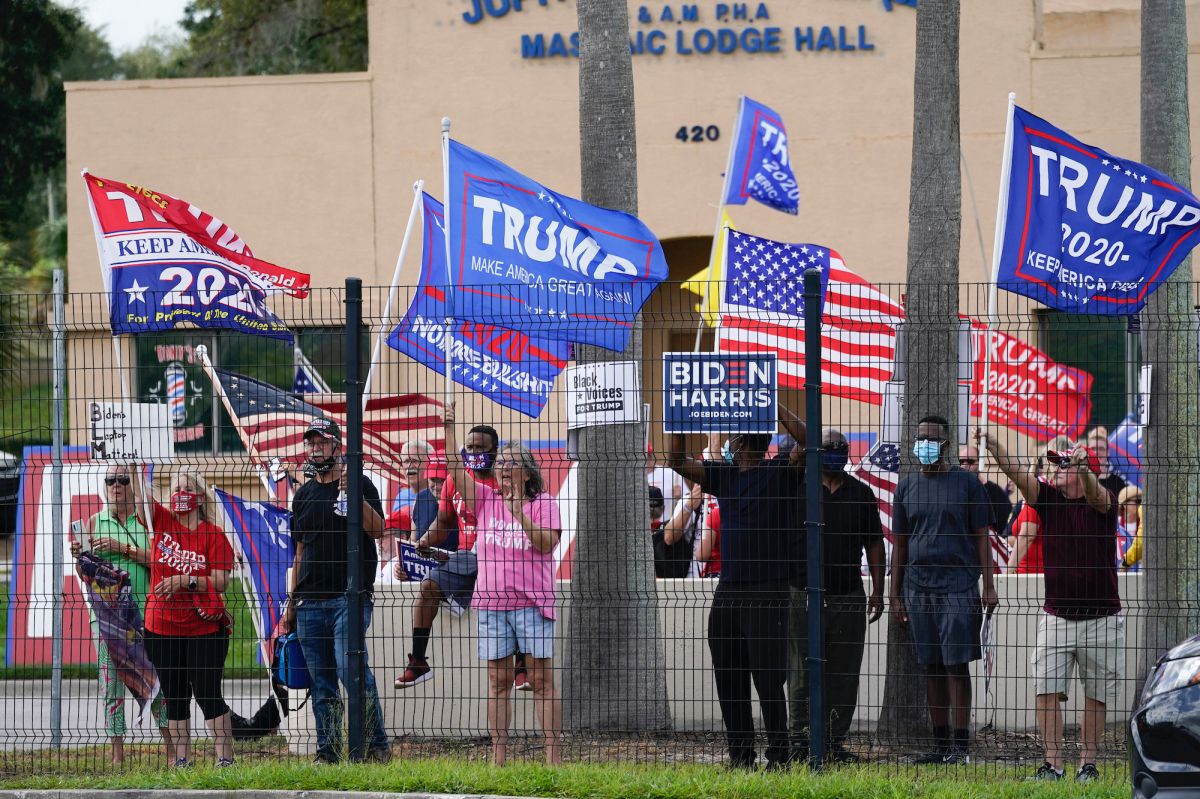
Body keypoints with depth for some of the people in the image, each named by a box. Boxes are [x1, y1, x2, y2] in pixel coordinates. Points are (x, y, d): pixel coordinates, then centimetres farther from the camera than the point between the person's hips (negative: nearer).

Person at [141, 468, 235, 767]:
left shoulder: (214, 535, -4)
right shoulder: (163, 521, 5)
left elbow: (220, 581, -11)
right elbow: (140, 496, -7)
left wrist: (184, 580, -20)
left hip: (204, 628, -3)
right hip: (162, 629, 3)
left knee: (208, 694, -5)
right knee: (175, 696, 8)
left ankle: (225, 757, -1)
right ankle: (182, 759, 13)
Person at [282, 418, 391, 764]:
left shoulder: (359, 484, 1)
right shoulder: (304, 495, 18)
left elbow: (377, 530, -13)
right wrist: (292, 602, 18)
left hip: (349, 596, -6)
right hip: (311, 601, 6)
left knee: (351, 668, -20)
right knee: (322, 683, 5)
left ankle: (377, 746, -11)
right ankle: (327, 754, 7)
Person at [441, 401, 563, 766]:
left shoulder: (542, 503, 2)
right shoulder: (486, 500, 11)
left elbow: (546, 544, -10)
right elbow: (456, 470, 1)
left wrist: (519, 514, -19)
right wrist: (449, 429, -8)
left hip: (532, 602, -4)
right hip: (491, 602, 4)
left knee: (542, 680, -4)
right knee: (498, 680, 5)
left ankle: (554, 755, -5)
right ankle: (498, 756, 7)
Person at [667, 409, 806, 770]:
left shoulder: (780, 473, -3)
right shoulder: (723, 475, 14)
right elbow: (677, 460, 12)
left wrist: (774, 407, -16)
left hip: (768, 592, -7)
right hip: (728, 591, 7)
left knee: (768, 679, -7)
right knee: (729, 680, 7)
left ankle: (779, 754, -2)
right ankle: (740, 752, 13)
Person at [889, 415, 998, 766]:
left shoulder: (967, 483, 2)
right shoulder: (907, 487, 12)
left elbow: (982, 537, 2)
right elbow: (899, 544, 15)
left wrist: (988, 586, -5)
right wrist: (895, 595, 11)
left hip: (958, 585, -4)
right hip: (918, 588, 4)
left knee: (957, 664, -6)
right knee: (932, 665, 6)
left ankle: (961, 745, -6)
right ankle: (940, 743, 10)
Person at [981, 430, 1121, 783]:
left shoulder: (1103, 503, -6)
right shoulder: (1048, 498, 3)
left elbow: (1095, 494, -29)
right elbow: (1015, 472, -10)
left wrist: (1084, 470, -52)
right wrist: (990, 443, -26)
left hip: (1101, 620, -2)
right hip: (1056, 617, 2)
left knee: (1096, 695, 5)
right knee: (1046, 690, -7)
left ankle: (1088, 763, 15)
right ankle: (1053, 764, -5)